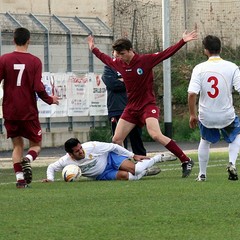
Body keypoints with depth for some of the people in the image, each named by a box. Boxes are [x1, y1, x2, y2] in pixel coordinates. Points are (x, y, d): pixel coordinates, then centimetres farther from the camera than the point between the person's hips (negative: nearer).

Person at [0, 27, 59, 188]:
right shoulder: (35, 61, -6)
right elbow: (38, 88, -12)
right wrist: (50, 100, 6)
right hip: (29, 112, -2)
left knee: (17, 145, 14)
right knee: (36, 145, 13)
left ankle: (20, 177, -4)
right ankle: (28, 160, -21)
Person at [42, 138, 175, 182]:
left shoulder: (91, 146, -27)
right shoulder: (66, 161, -20)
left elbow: (113, 147, -16)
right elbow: (51, 167, -1)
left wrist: (134, 156, -13)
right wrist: (50, 178, -24)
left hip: (110, 159, -2)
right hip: (102, 175, 2)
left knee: (136, 169, -25)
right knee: (126, 176, -27)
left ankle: (158, 158, 8)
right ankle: (144, 172, 7)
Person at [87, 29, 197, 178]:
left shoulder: (146, 60, -13)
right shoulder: (118, 64, 3)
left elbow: (167, 53, -15)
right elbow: (106, 59, 25)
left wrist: (183, 42, -23)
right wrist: (93, 49, 33)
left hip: (148, 105, -7)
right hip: (131, 108, 7)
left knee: (156, 135, -26)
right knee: (116, 139, 3)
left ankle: (186, 161, -21)